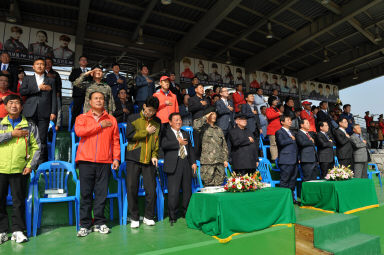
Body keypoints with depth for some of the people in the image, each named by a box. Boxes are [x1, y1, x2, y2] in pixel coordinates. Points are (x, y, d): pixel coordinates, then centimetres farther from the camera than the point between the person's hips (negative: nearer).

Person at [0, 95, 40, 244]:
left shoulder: (29, 126, 7)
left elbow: (36, 147, 3)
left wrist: (30, 165, -5)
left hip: (20, 170, -1)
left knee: (19, 200, 3)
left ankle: (18, 230, 13)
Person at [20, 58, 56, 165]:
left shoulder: (50, 81, 16)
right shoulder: (27, 79, 18)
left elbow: (54, 97, 8)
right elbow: (22, 92, 2)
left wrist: (53, 112, -3)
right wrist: (38, 88, -5)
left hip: (44, 113, -1)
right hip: (30, 112, 1)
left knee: (42, 138, -4)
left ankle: (42, 162, 2)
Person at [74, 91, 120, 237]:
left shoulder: (111, 120, 13)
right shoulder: (82, 118, 11)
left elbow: (116, 140, 11)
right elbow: (79, 131, -10)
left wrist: (116, 158, 2)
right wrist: (99, 125, -7)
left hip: (104, 161, 1)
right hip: (86, 160, -1)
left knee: (102, 193, 3)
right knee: (86, 193, 2)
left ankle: (99, 223, 15)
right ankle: (85, 225, 13)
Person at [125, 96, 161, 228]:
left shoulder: (157, 122, 12)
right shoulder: (133, 118, 4)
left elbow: (157, 140, 11)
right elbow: (129, 135, -8)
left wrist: (155, 155, 0)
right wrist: (146, 132, -6)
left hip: (149, 160, 2)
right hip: (133, 159, -1)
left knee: (151, 190, -1)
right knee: (132, 189, 1)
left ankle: (149, 217, 18)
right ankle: (134, 218, 16)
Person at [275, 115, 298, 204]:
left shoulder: (291, 132, 24)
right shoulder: (279, 132, -3)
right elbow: (281, 142, -21)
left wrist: (297, 158, 17)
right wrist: (291, 139, -7)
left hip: (294, 160, 8)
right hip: (286, 161, -8)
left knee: (293, 180, 12)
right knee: (285, 180, -4)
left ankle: (291, 198, 21)